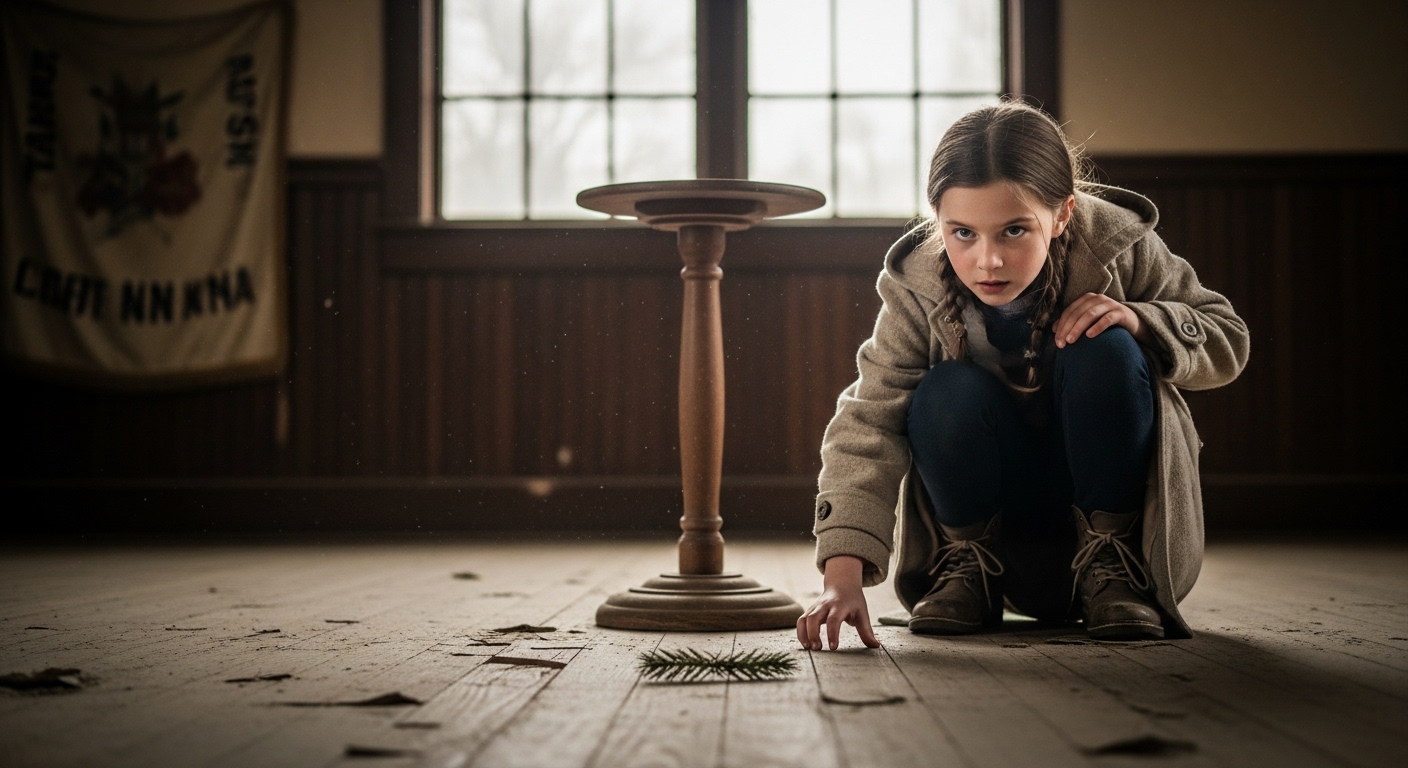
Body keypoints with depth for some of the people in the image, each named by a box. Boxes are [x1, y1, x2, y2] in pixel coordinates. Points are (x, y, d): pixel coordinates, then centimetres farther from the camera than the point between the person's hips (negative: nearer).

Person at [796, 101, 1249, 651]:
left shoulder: (1118, 247, -18)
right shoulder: (916, 289, -18)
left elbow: (1227, 341, -5)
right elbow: (869, 420, -24)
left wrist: (1139, 321, -29)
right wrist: (844, 573, -37)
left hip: (1104, 494, 0)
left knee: (1105, 353, -28)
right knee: (947, 392, -30)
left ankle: (1110, 562, -11)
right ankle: (967, 564, -4)